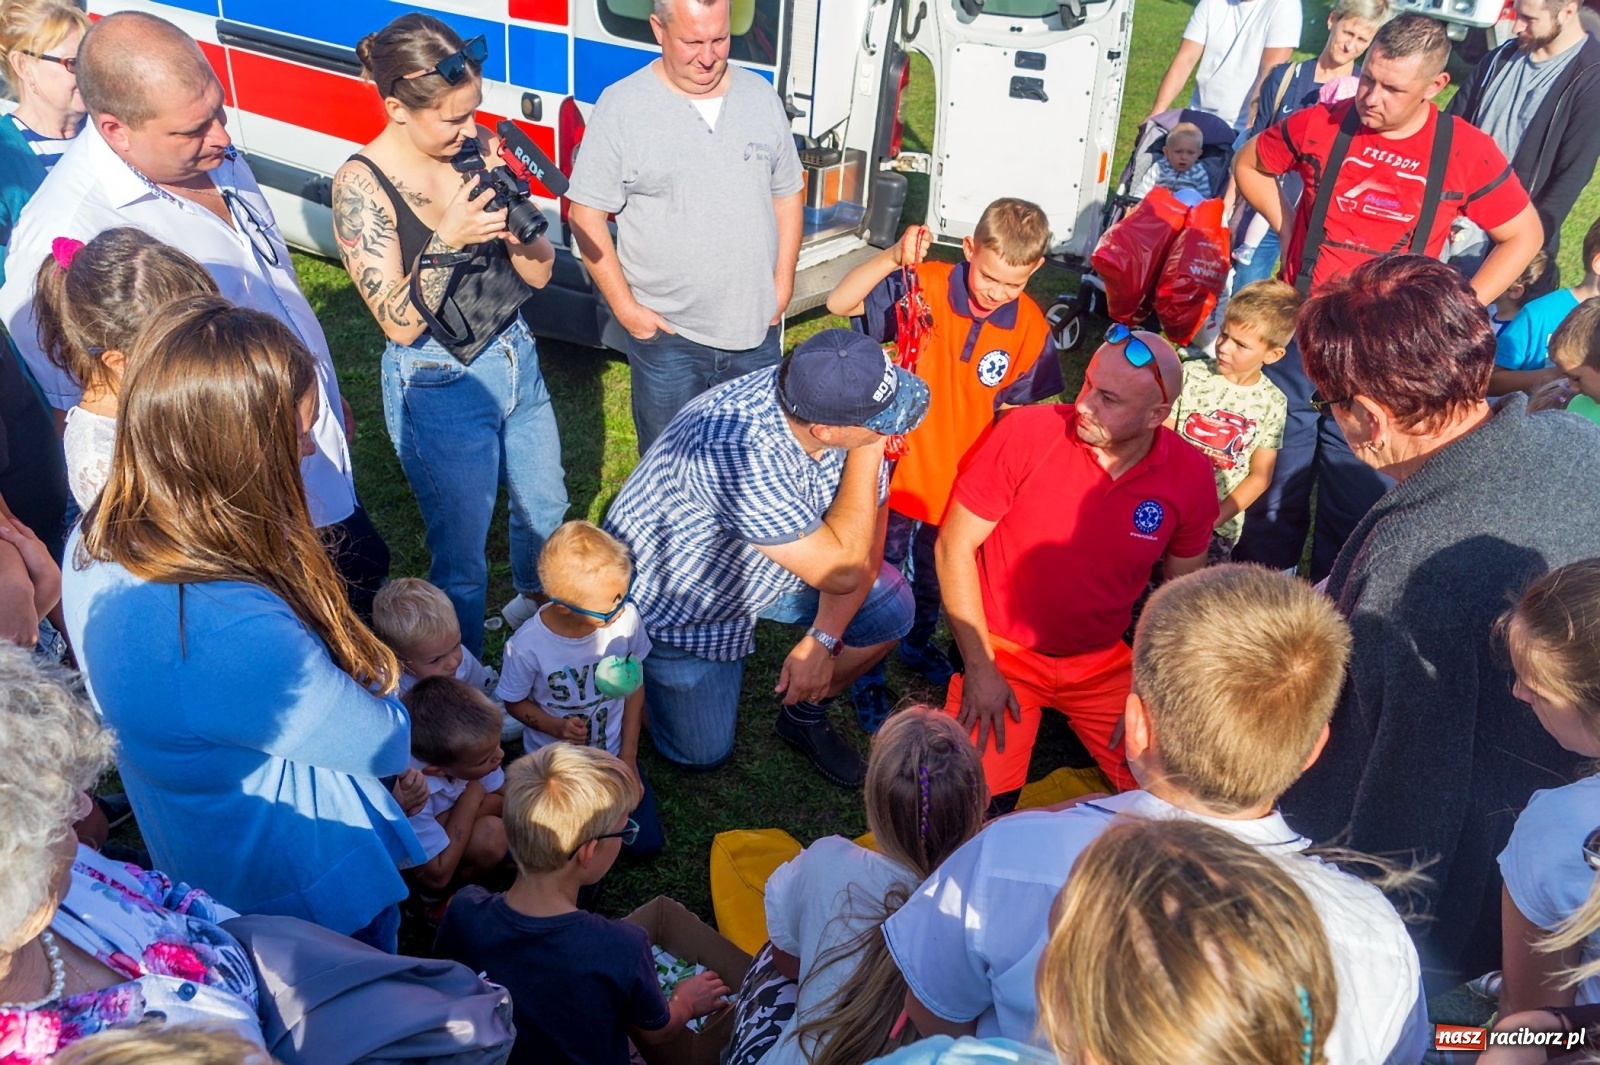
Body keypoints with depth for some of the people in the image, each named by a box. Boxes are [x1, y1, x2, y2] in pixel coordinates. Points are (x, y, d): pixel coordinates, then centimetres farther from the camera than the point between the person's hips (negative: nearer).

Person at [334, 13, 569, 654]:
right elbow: (400, 325, -22)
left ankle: (535, 602, 59)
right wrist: (448, 239, -33)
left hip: (517, 360, 6)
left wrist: (512, 223, -22)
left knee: (545, 507, 27)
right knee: (461, 558, 8)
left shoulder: (481, 149, -7)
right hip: (438, 385, -6)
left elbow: (539, 274, -2)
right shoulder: (361, 185, -19)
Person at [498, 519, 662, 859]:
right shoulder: (527, 646, -29)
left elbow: (634, 686, -6)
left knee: (646, 844, 2)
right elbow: (515, 702, -8)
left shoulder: (626, 617, -23)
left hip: (614, 752, 2)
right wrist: (557, 727, -27)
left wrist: (628, 758, -4)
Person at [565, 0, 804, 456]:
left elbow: (787, 193, 11)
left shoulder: (761, 96, 4)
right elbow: (586, 214, -8)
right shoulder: (621, 107, -10)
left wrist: (783, 281, 4)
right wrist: (624, 307, -12)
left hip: (757, 328, 4)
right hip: (666, 333, -3)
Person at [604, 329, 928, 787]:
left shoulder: (839, 402, -21)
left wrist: (823, 640, -20)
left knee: (890, 607, -12)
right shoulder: (743, 453, -43)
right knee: (703, 753, 3)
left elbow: (867, 542, -11)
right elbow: (840, 572, -37)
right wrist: (868, 451, -36)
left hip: (770, 564, 6)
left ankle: (804, 714, 13)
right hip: (672, 589, -6)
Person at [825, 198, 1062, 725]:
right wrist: (893, 258, -39)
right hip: (900, 469, -3)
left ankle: (919, 643, 54)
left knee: (935, 577, 26)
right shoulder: (922, 286, -19)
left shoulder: (1030, 328, -11)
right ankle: (867, 673, 33)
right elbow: (840, 302, -26)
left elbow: (1013, 408, 0)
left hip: (961, 483, 3)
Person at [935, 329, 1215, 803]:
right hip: (1004, 653, -3)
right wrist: (980, 669, -13)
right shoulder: (1026, 432, -20)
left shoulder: (1190, 475, -11)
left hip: (1103, 664, 3)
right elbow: (954, 548, -13)